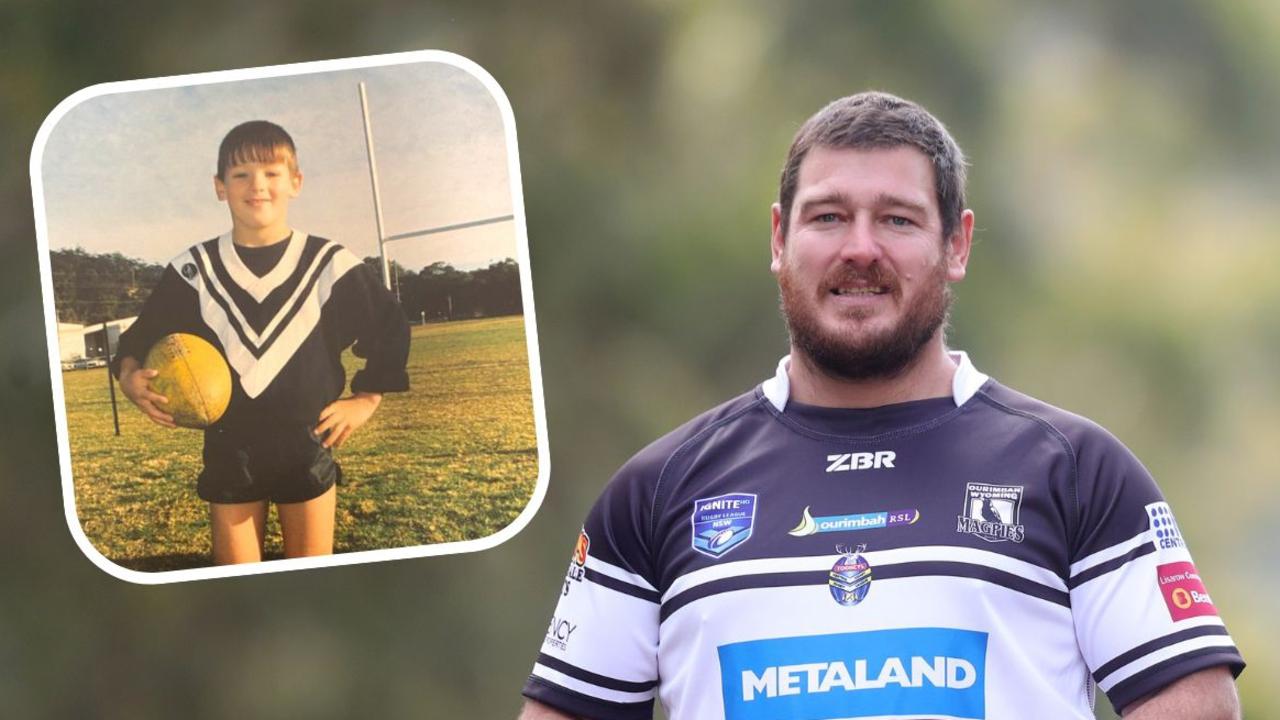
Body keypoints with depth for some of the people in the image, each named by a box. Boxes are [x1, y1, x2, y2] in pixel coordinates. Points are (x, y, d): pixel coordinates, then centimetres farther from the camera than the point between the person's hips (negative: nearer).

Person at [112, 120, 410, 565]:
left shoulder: (330, 266, -2)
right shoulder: (194, 270, 0)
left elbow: (389, 328, 9)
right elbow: (141, 339, 7)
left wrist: (366, 400, 3)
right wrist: (131, 378, -14)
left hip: (308, 445, -1)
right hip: (230, 449, 1)